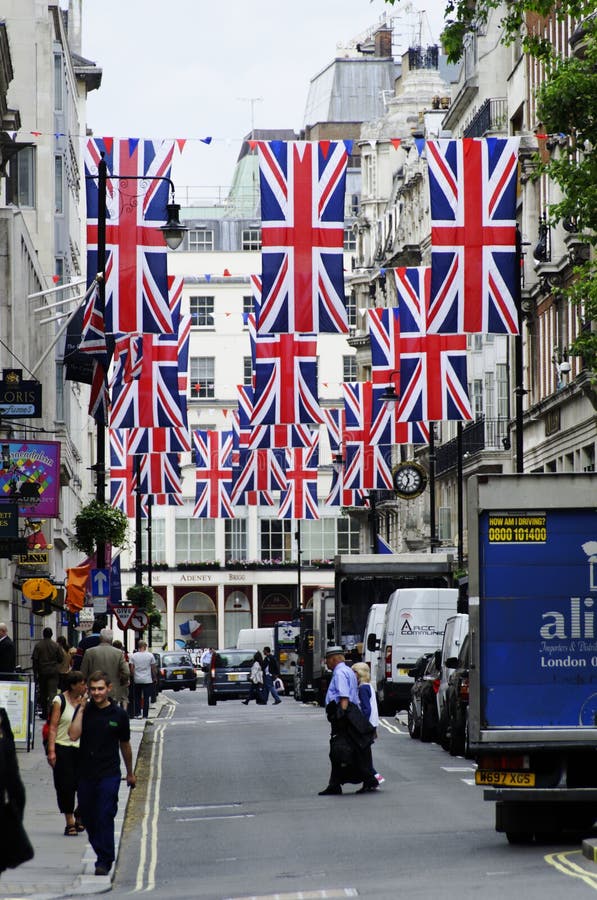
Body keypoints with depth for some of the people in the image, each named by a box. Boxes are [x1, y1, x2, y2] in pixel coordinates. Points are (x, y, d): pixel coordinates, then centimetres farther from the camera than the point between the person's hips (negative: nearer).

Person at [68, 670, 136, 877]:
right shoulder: (84, 710, 2)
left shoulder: (118, 714, 1)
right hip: (85, 772, 3)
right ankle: (100, 851, 28)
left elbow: (125, 745, 13)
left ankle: (104, 861, -6)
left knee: (104, 817, -10)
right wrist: (81, 709, -13)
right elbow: (73, 735, -14)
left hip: (109, 774, -2)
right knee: (87, 816, 8)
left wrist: (130, 773, 21)